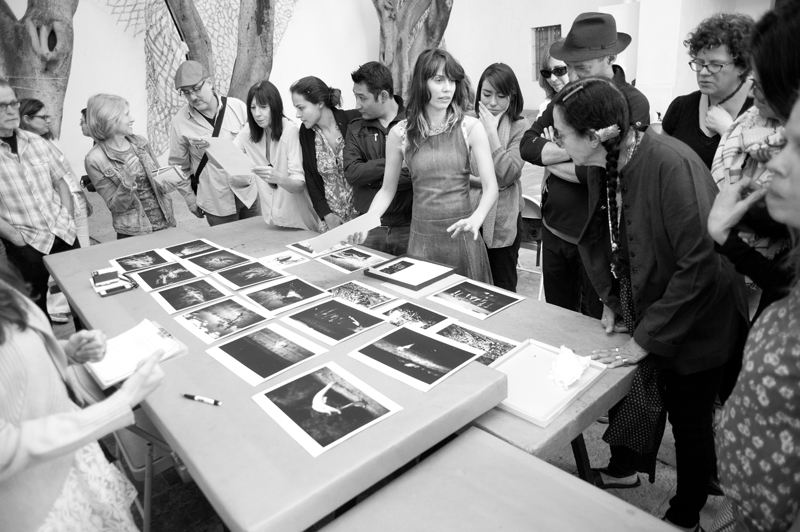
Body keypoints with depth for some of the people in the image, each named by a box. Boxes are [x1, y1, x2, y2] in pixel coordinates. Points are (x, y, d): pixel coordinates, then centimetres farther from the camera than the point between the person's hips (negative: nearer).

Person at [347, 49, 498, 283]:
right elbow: (387, 189, 7)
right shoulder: (399, 133, -1)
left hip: (461, 233, 0)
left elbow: (491, 187, -8)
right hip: (421, 236, 1)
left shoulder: (470, 128, -5)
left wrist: (476, 219, -27)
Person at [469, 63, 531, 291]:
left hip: (502, 221, -3)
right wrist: (489, 180, -12)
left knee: (502, 290, 11)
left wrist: (491, 132, -14)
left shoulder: (520, 127, -5)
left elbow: (507, 174, -16)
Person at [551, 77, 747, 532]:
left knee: (689, 421, 13)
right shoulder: (604, 167, -9)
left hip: (695, 325, -6)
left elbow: (701, 264, -30)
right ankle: (623, 469, 48)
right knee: (629, 390, 20)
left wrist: (645, 339, -25)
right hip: (642, 312, 6)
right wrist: (611, 300, -2)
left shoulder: (671, 164, -31)